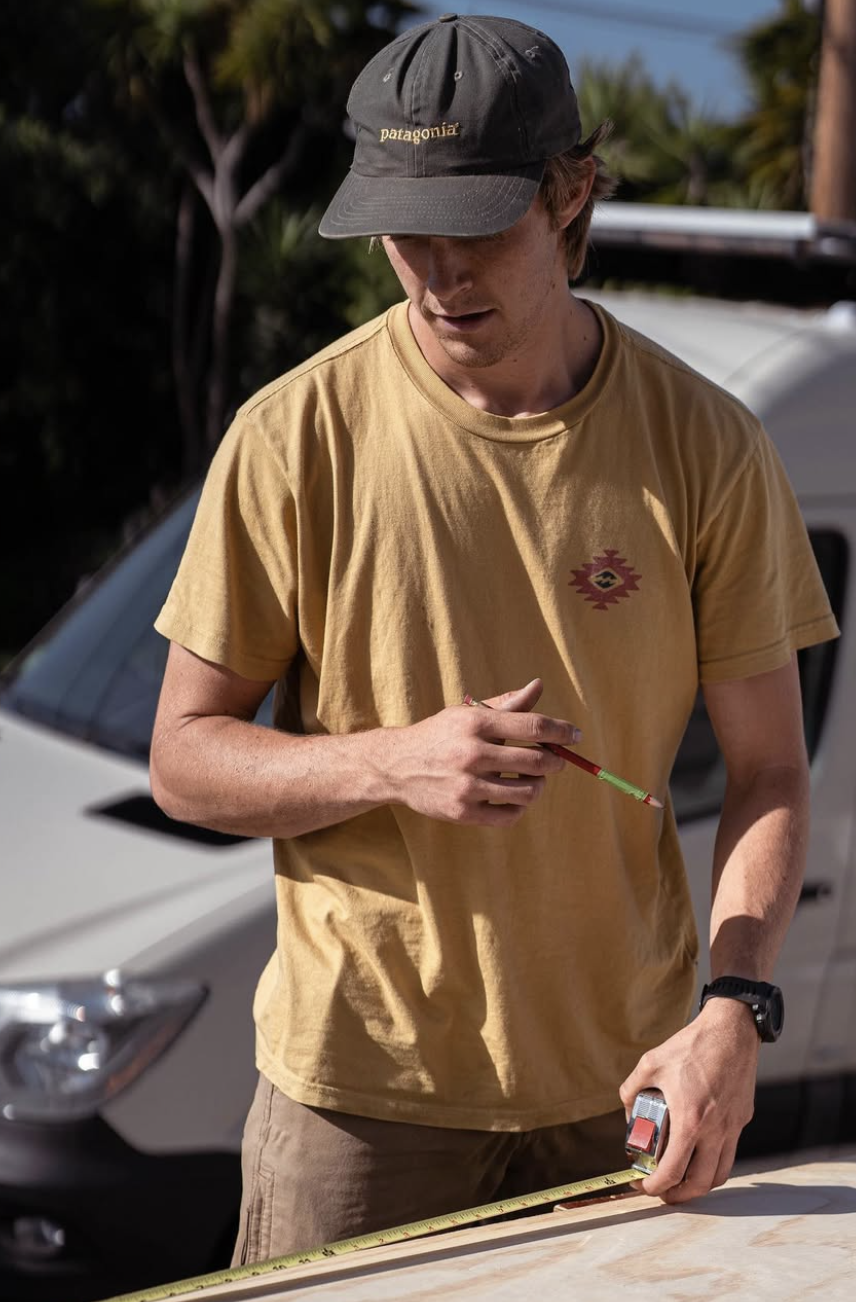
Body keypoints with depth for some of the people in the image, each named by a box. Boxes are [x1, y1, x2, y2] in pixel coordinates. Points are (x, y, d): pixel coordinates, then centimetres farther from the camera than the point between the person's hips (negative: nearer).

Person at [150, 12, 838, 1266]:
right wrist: (391, 763, -20)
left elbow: (769, 773, 0)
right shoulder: (297, 437, -7)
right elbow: (184, 760, -2)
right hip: (361, 1073, -1)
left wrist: (733, 1011, -15)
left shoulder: (706, 445, -4)